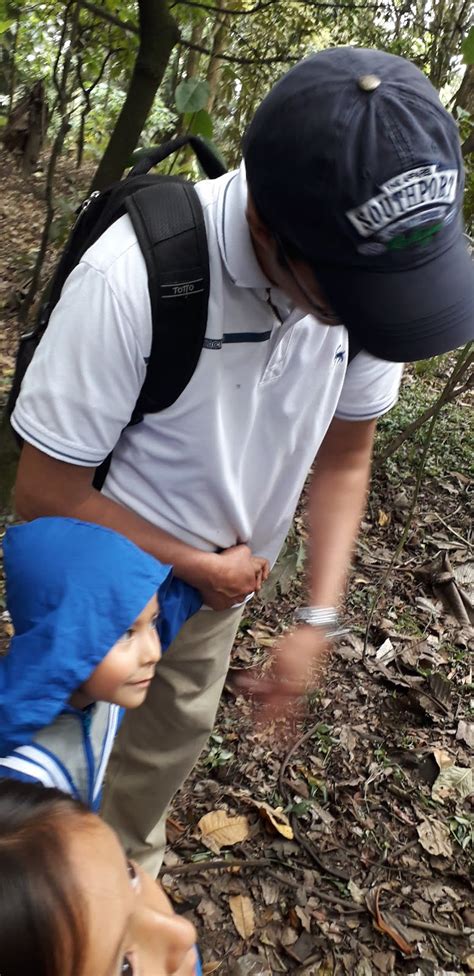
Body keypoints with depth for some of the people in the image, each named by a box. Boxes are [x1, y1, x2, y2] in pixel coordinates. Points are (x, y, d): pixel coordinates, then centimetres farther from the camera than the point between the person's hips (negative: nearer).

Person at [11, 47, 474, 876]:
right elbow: (45, 494, -26)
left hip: (224, 574, 5)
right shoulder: (130, 280, -36)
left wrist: (318, 618, -12)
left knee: (175, 731, 24)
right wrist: (198, 568, -17)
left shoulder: (371, 272, -19)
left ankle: (127, 863, 54)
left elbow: (343, 458, -6)